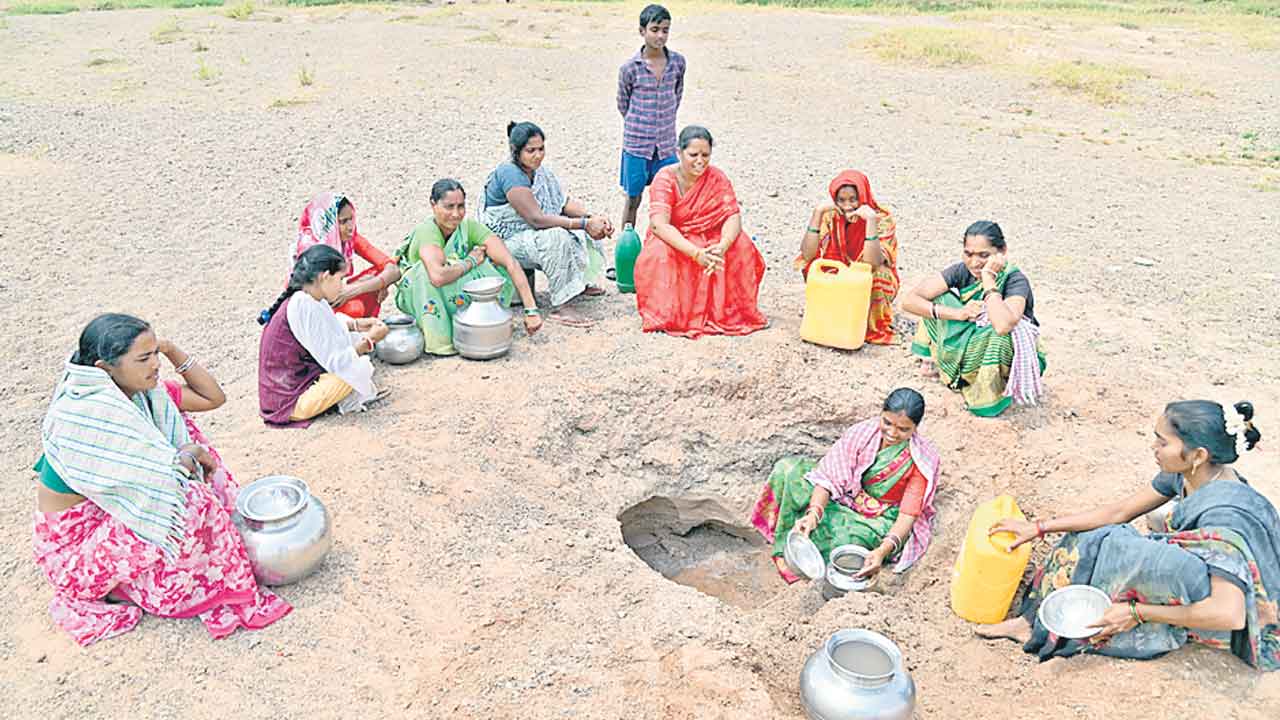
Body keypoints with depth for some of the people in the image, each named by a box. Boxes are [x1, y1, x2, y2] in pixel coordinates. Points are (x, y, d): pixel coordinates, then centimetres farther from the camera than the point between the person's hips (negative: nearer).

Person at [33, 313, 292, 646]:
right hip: (73, 547, -9)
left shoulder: (140, 393, -4)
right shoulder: (88, 411, -29)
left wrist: (172, 351, -8)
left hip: (108, 518, 9)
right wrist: (191, 455, -11)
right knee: (193, 503, -26)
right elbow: (154, 480, -30)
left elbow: (213, 397, 2)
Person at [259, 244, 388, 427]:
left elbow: (326, 327, 23)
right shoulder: (306, 308, -26)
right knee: (360, 367, -17)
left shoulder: (299, 297, 1)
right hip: (290, 403, -10)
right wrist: (369, 340, -12)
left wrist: (356, 324, 8)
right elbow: (335, 362, -24)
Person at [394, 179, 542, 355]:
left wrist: (531, 310, -36)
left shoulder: (470, 227, -19)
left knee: (499, 269, -18)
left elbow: (511, 263, -28)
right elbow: (438, 277, -49)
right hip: (415, 296, -3)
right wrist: (471, 261, -30)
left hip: (454, 299, 3)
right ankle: (439, 341, -24)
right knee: (426, 270, -36)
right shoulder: (426, 232, -30)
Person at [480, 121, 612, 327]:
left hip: (530, 233, 9)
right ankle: (559, 307, -29)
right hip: (504, 242, -9)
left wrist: (593, 217, -17)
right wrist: (583, 223, -33)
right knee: (557, 237, -33)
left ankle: (578, 283, 20)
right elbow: (536, 219, -31)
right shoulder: (510, 174, -24)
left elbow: (565, 202, 2)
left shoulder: (539, 171, 4)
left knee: (583, 228, 4)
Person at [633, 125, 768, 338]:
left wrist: (722, 246, -38)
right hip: (673, 242, -3)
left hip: (710, 240, 3)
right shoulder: (666, 179, -15)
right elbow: (659, 225, -29)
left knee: (741, 245, -24)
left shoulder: (717, 178, -5)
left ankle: (729, 311, -9)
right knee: (661, 253, -36)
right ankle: (668, 314, -18)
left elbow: (733, 217, -14)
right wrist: (696, 253, -42)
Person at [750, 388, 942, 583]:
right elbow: (830, 477, -18)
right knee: (788, 469, -16)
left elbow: (909, 513, -20)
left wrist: (883, 550, -38)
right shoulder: (863, 432, -15)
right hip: (846, 500, 4)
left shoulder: (923, 459, -20)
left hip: (881, 522, -4)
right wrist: (814, 513, -38)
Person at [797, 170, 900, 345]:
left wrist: (870, 220, -37)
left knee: (872, 272, -34)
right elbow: (807, 254, -22)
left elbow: (872, 263, -33)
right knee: (812, 265, -22)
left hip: (869, 287, -3)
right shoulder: (830, 216, -10)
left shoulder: (882, 219, -18)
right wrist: (817, 213, -26)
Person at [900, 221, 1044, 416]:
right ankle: (934, 359, 4)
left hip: (1007, 357, -4)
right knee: (938, 299, -12)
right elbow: (909, 299, -20)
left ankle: (993, 392, -15)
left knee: (1003, 333, -39)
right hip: (969, 345, 5)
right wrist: (958, 313, -29)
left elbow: (1003, 325, -47)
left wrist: (988, 278, -36)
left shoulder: (1015, 280, -25)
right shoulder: (963, 271, -12)